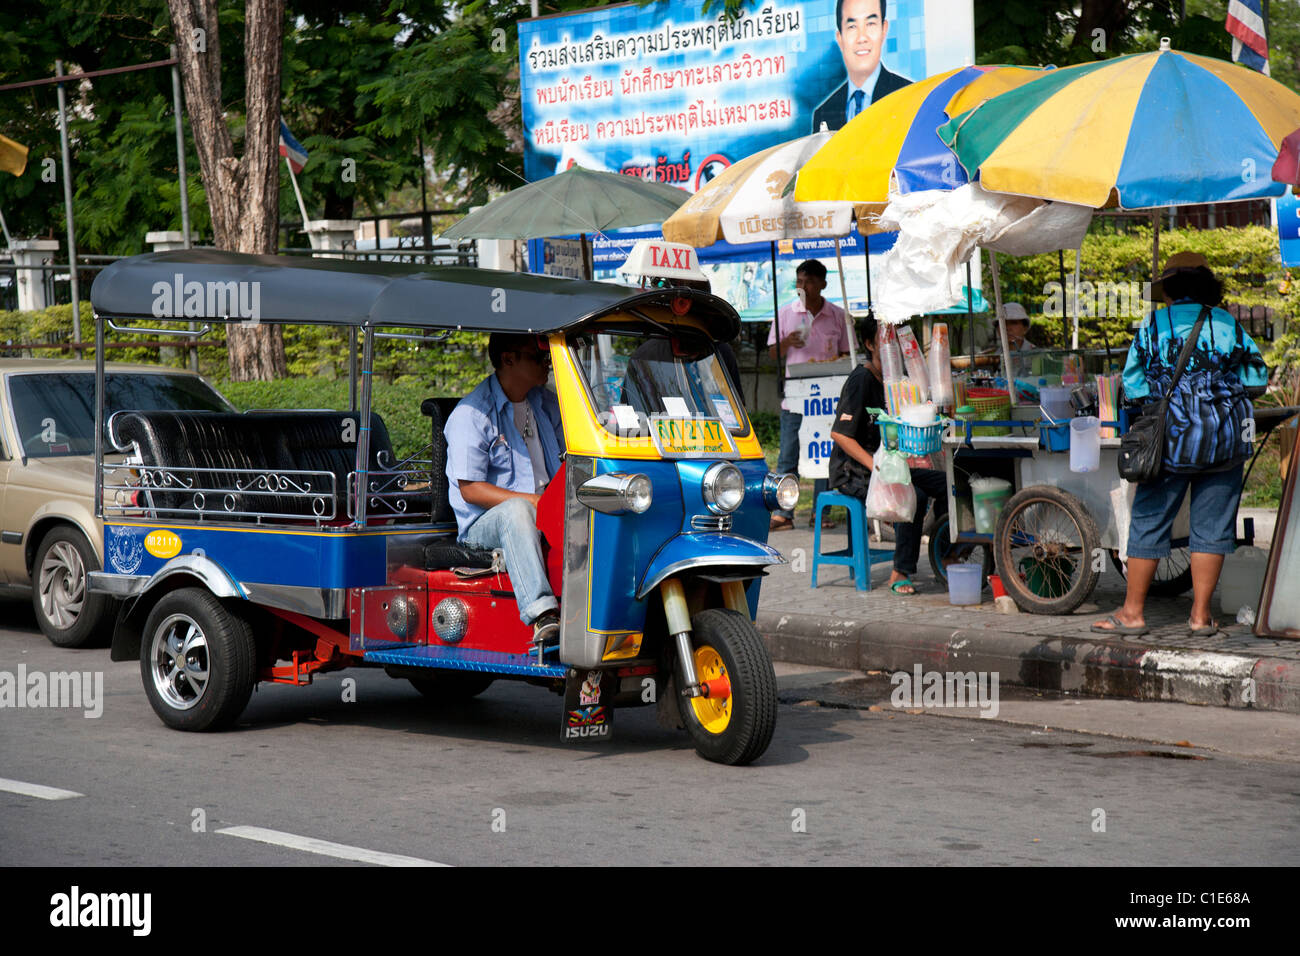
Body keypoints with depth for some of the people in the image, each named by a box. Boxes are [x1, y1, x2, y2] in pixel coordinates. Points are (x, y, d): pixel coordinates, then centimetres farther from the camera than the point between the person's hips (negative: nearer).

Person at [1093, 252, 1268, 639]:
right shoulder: (1228, 325, 4)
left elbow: (1133, 385, -2)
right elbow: (1257, 379, 5)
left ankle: (1132, 612, 8)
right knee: (1211, 525, 6)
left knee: (1149, 521, 5)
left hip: (1170, 439, -1)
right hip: (1225, 441, 1)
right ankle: (1201, 614, 7)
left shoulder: (1153, 326, 1)